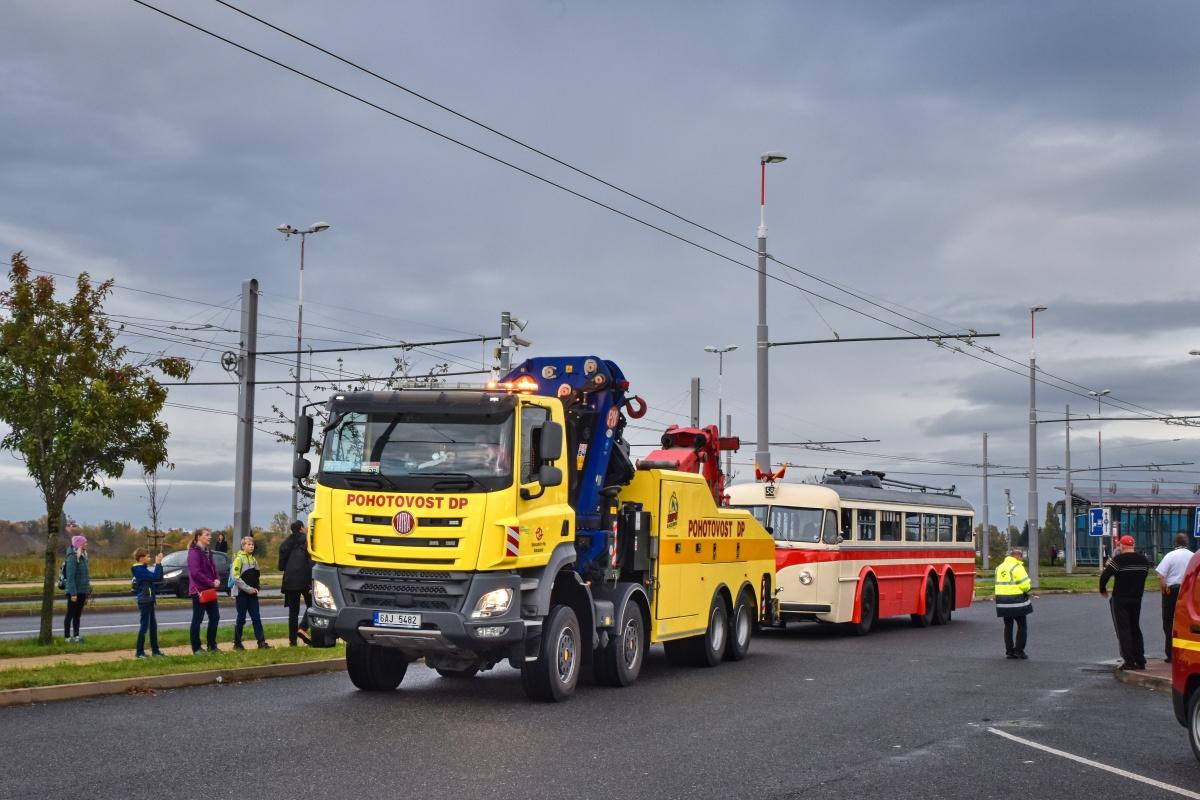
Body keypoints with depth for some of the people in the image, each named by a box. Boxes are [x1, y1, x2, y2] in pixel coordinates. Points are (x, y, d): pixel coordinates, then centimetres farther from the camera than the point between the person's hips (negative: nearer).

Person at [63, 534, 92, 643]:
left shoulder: (83, 556, 11)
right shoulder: (73, 557, -15)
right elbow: (70, 576, -19)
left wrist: (87, 591, 14)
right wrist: (73, 593, -22)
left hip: (82, 591, 8)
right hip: (74, 592, -8)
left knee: (78, 614, 11)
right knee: (70, 614, 0)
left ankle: (76, 635, 15)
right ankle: (68, 637, 6)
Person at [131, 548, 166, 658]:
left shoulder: (144, 569, 14)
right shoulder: (139, 570, -16)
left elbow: (159, 578, 13)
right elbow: (155, 577, -27)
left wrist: (159, 564, 4)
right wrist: (158, 563, -19)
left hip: (149, 601, 10)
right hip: (144, 601, -10)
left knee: (153, 626, 12)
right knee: (144, 626, -7)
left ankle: (155, 650, 18)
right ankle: (140, 652, -3)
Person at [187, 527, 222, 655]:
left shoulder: (208, 552, 14)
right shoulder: (194, 552, -13)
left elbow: (213, 569, 17)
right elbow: (195, 572, -21)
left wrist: (217, 579, -4)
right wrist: (211, 583, -18)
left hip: (210, 590, 9)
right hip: (199, 590, -8)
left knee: (215, 617, 10)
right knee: (197, 619, -1)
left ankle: (212, 645, 21)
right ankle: (196, 648, 6)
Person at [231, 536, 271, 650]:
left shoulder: (253, 559, 13)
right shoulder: (239, 559, -8)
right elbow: (235, 577, -16)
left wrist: (256, 588, 4)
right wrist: (248, 589, -17)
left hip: (252, 594, 6)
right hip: (241, 593, -6)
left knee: (256, 618, 1)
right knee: (241, 619, 0)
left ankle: (261, 642, -2)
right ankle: (237, 643, 9)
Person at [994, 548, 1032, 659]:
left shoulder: (999, 567, 13)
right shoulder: (1017, 567, -12)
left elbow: (999, 583, 12)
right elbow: (1025, 585, -17)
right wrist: (1027, 587, 5)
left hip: (1002, 601, 7)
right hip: (1017, 601, -7)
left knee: (1008, 627, 13)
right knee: (1022, 626, 4)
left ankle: (1009, 651, 13)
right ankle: (1019, 651, 1)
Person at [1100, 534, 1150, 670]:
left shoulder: (1119, 559, -14)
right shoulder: (1143, 560, 7)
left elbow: (1104, 576, -16)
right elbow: (1144, 575, 16)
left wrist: (1103, 590, 0)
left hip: (1120, 599, -6)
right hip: (1137, 599, 6)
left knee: (1123, 629, -3)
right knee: (1135, 628, 16)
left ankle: (1128, 661, -9)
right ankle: (1140, 660, 15)